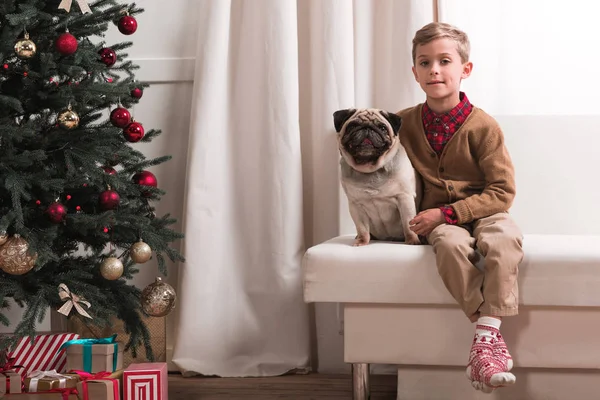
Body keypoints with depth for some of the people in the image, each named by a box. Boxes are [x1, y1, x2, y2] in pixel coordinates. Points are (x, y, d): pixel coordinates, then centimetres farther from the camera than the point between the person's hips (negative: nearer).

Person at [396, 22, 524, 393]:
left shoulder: (482, 125, -6)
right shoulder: (403, 123, 4)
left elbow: (502, 192, -9)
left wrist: (447, 213, -17)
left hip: (482, 212, -1)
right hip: (438, 220, 1)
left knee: (505, 237, -37)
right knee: (451, 244, -36)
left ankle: (486, 335, -39)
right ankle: (494, 336, -36)